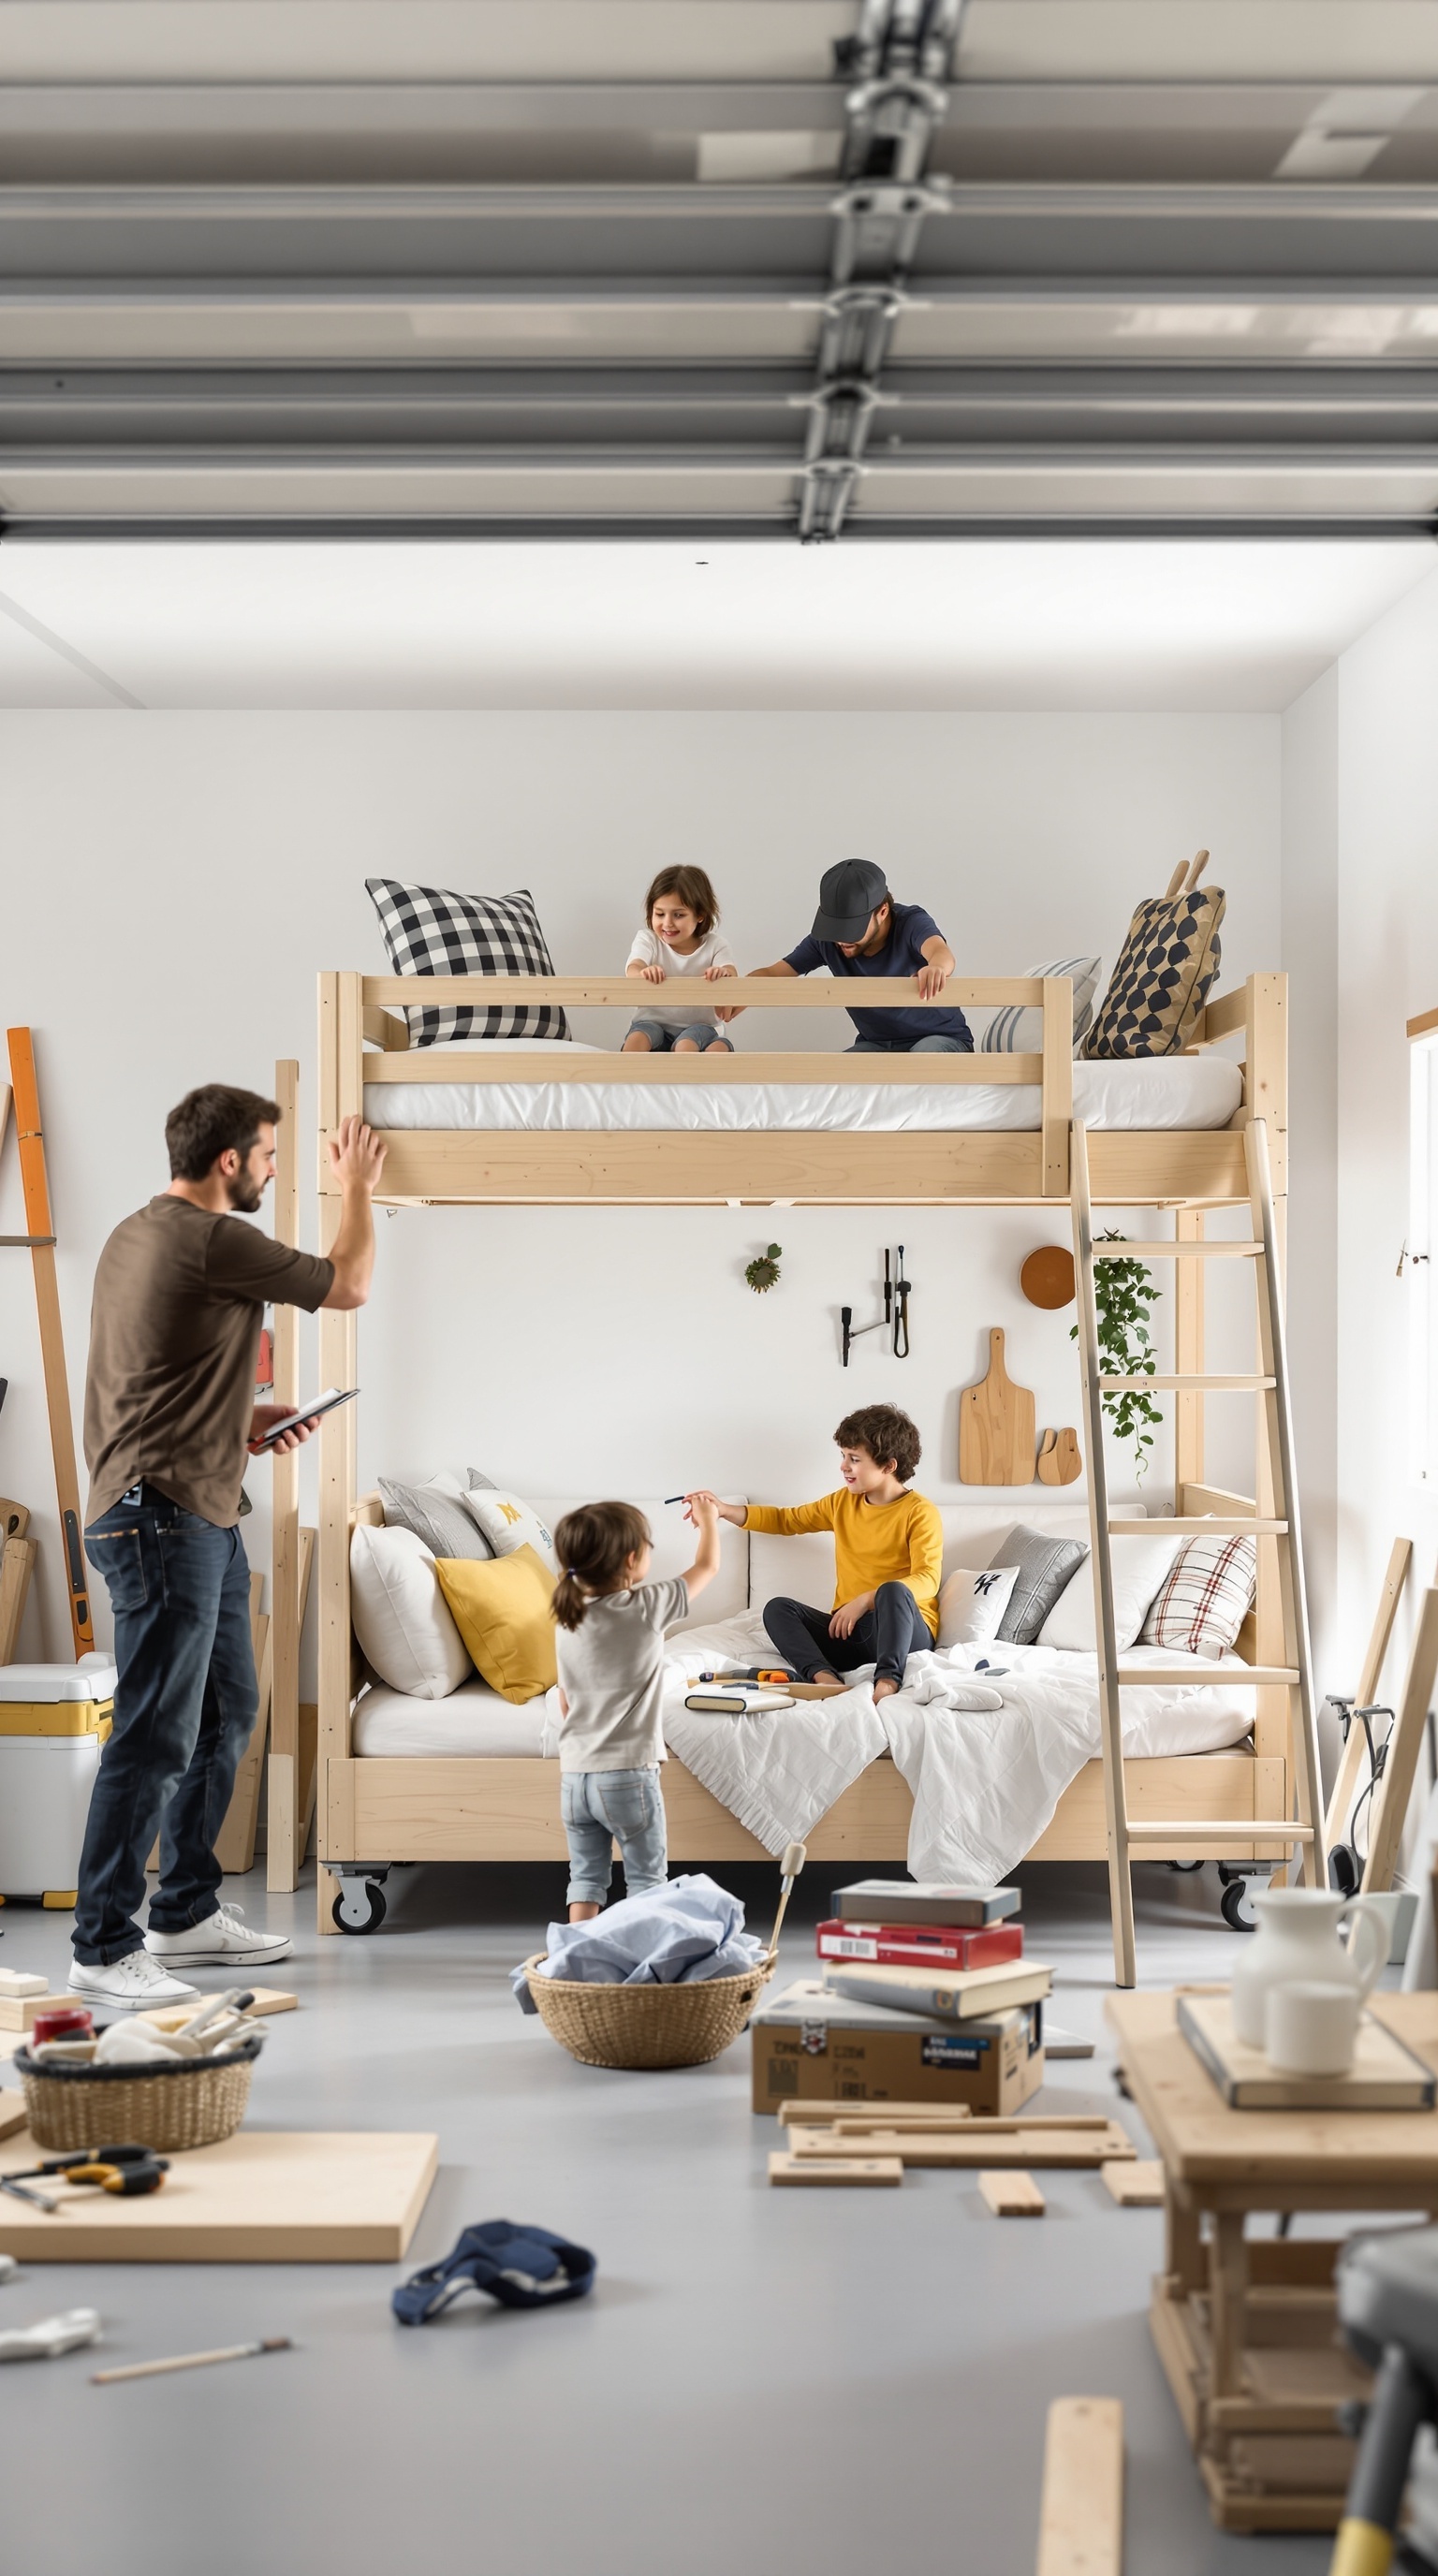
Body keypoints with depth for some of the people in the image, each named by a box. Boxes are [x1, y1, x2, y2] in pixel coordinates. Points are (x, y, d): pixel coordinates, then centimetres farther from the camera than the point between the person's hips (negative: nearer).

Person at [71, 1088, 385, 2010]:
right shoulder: (211, 1241, -16)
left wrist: (244, 1418, 17)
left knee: (227, 1713, 17)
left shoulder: (139, 1234, 16)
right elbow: (348, 1285, -6)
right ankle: (104, 1949, -3)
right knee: (157, 1736, -8)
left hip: (203, 1518, 11)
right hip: (164, 1519, -11)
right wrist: (357, 1188, 9)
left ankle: (188, 1913, 27)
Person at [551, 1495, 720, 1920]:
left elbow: (566, 1705, 11)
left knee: (585, 1877, 11)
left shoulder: (567, 1620, 3)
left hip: (574, 1776, 5)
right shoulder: (646, 1608, -12)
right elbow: (708, 1567, 3)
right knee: (646, 1880, 7)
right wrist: (708, 1519, 21)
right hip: (628, 1775, -5)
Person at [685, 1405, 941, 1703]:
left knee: (893, 1591, -36)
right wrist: (723, 1510, 12)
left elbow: (927, 1580, -18)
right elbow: (785, 1520, 25)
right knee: (777, 1608, -15)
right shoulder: (842, 1503, 14)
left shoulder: (920, 1512, -6)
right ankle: (825, 1678, -40)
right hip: (847, 1629, 6)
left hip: (906, 1629, -6)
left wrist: (865, 1601, -29)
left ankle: (887, 1681, -48)